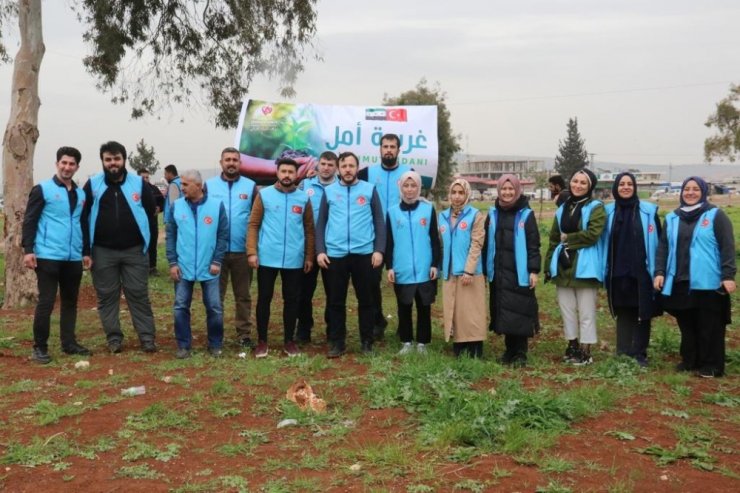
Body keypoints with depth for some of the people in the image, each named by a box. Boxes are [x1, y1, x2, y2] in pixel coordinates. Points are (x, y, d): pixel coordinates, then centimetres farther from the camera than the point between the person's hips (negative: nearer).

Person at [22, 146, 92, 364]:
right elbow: (29, 221, -6)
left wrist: (86, 251, 17)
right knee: (46, 302, -4)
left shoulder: (80, 194, 15)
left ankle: (69, 343, 21)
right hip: (48, 257, -6)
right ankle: (40, 347, 6)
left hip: (74, 258, 6)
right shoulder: (42, 189, -3)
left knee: (70, 301, 12)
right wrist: (28, 250, -14)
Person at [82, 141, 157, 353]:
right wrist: (86, 250, -1)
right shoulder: (93, 184, -1)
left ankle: (147, 337, 7)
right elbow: (83, 217, 1)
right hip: (103, 251, 0)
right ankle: (114, 338, 16)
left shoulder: (138, 183, -1)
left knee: (139, 294, 2)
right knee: (107, 296, 6)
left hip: (134, 250, 0)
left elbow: (150, 210, 11)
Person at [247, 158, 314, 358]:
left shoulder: (304, 198, 5)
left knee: (292, 300, 8)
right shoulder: (264, 195, 0)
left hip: (294, 260, 2)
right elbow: (253, 225, 0)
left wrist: (309, 256, 6)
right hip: (267, 258, -1)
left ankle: (289, 341, 20)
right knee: (264, 299, 5)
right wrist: (252, 252, -8)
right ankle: (262, 341, 17)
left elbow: (309, 229, 9)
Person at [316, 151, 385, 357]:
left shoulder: (370, 190, 4)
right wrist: (320, 251, -2)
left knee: (366, 300, 8)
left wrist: (379, 250, -5)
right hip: (335, 254, 1)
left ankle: (367, 342, 19)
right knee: (336, 301, 7)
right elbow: (321, 224, 7)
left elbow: (379, 222, 3)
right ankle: (336, 342, 17)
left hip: (364, 253, -1)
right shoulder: (329, 191, 7)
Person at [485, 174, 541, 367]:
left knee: (519, 313, -3)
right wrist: (485, 269, 9)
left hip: (519, 273, -4)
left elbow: (534, 245, -4)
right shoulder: (493, 213, 10)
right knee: (503, 312, 7)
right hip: (498, 273, 4)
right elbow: (486, 243, 12)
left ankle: (520, 354, 5)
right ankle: (510, 350, 18)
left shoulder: (526, 214, -1)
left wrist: (534, 270, -11)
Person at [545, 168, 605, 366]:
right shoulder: (562, 209, 14)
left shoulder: (596, 207, -4)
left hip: (585, 267, -6)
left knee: (586, 312, 1)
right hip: (563, 265, 6)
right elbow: (554, 239, 15)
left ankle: (585, 351, 9)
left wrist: (568, 239, -8)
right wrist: (549, 264, 9)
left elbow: (592, 234, -18)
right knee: (567, 309, 13)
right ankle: (572, 345, 26)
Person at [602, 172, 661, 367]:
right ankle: (623, 352, 17)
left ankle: (640, 354, 13)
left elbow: (658, 241, -1)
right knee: (623, 313, 10)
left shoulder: (648, 211, -3)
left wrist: (658, 270, -5)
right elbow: (604, 240, 8)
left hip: (641, 271, -2)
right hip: (618, 272, 2)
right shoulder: (608, 211, 4)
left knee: (642, 313, 4)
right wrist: (604, 269, 4)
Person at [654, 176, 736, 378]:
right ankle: (689, 360, 23)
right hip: (679, 282, 5)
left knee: (709, 326, 1)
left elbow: (727, 247, -6)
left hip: (708, 282, -4)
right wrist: (659, 272, 2)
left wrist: (728, 275, -13)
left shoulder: (716, 215, -1)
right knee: (686, 325, 12)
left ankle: (711, 365, 9)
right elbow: (663, 247, 13)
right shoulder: (672, 218, 13)